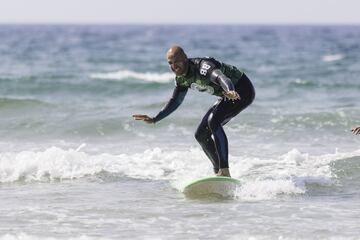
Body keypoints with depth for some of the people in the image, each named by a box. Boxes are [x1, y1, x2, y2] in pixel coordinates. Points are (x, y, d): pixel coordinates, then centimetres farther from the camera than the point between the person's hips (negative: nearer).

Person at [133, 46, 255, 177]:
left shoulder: (201, 66, -30)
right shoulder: (181, 78, -2)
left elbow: (220, 77, -50)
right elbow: (175, 101, 13)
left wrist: (230, 91, -72)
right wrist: (154, 119, 6)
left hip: (242, 90, -9)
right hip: (227, 96, 9)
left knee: (213, 121, -29)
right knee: (201, 135, 6)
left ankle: (225, 172, -31)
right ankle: (218, 172, 18)